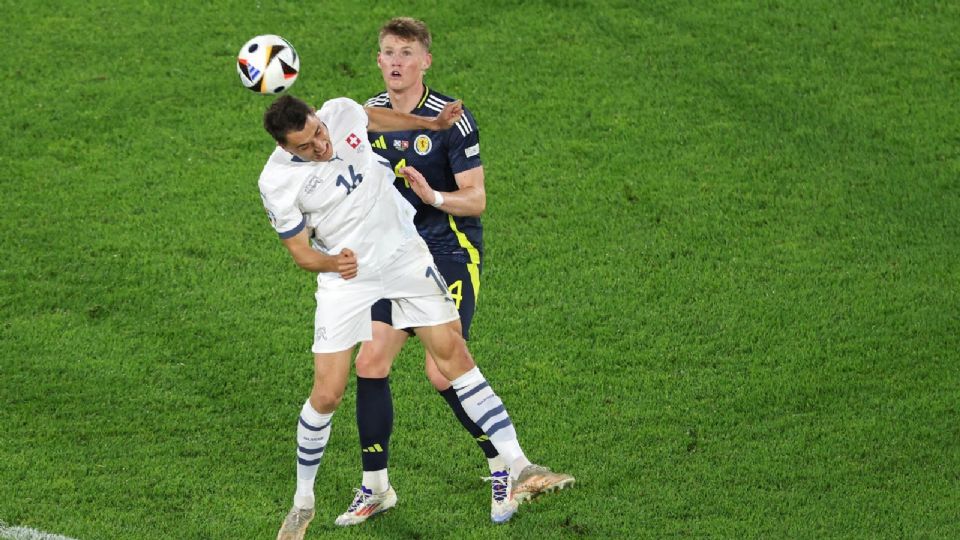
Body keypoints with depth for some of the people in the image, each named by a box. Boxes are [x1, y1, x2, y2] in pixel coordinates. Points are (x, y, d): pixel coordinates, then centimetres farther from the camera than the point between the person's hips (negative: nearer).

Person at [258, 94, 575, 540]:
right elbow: (300, 251, -9)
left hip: (403, 250, 3)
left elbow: (370, 118, 17)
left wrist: (433, 124, 20)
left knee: (452, 351, -6)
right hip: (346, 276, -3)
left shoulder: (343, 112, -9)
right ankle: (303, 501, 15)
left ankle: (518, 469, -7)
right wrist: (332, 262, -29)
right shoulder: (277, 182, -18)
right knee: (326, 394, -6)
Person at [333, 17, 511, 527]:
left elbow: (476, 198, -14)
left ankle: (504, 468, 6)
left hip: (452, 253, -6)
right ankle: (375, 488, 12)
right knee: (370, 362, -2)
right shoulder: (369, 114, 5)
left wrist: (435, 197, -32)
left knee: (443, 372, -15)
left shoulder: (450, 118, -14)